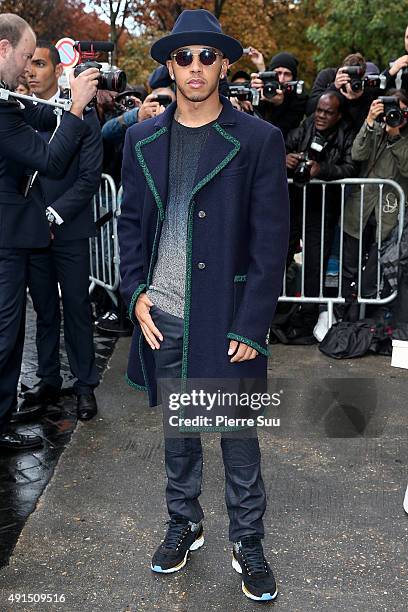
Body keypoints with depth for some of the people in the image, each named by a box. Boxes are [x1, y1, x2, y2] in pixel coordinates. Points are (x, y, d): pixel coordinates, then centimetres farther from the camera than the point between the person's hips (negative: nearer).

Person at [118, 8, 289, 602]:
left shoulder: (259, 140, -6)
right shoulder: (143, 138, 6)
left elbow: (271, 241, -8)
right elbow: (130, 221, 11)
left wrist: (251, 326, -12)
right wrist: (136, 294, -1)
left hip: (228, 319, -3)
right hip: (162, 317, 4)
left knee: (238, 436, 8)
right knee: (176, 430, 18)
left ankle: (248, 543, 28)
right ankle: (184, 524, 38)